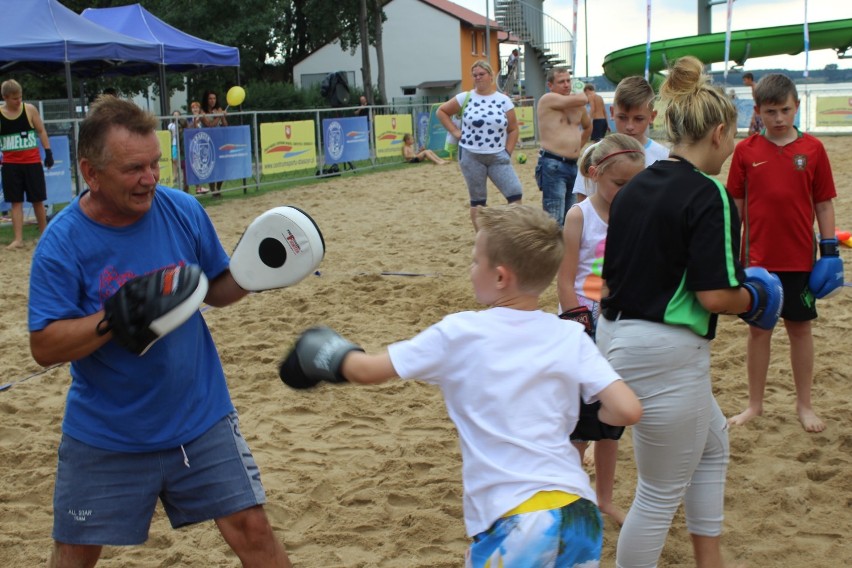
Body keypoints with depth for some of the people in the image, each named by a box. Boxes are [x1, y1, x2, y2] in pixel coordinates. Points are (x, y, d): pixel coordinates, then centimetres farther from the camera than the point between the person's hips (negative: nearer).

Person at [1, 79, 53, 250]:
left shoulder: (30, 109, -3)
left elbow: (41, 131, 3)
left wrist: (48, 152, -4)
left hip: (32, 162, 0)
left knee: (37, 200, 6)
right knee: (16, 202, 2)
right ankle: (18, 239, 3)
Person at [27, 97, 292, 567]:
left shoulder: (183, 210, -7)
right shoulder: (62, 242, -15)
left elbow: (215, 290, 6)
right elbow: (45, 347, -17)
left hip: (200, 419, 1)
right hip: (104, 436, -1)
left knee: (252, 530, -1)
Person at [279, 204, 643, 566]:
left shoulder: (458, 334, -5)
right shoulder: (571, 336, 0)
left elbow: (366, 370, 2)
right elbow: (628, 411, -5)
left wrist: (334, 356, 23)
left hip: (515, 522, -3)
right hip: (581, 515, 4)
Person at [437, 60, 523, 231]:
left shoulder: (504, 100, 3)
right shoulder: (465, 98, 0)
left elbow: (513, 129, 7)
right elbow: (441, 111, 8)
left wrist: (507, 153, -1)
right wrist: (455, 131, -2)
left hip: (498, 157, 1)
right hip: (471, 156, -1)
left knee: (516, 194, -10)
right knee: (477, 200, 6)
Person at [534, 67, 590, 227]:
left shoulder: (577, 105, 14)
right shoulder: (548, 99, -8)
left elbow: (588, 127, 34)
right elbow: (583, 98, -17)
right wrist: (579, 93, 6)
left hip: (573, 165, 8)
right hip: (552, 166, -8)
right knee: (554, 221, -12)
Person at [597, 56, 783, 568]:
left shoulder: (633, 188, 8)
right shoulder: (709, 195, -16)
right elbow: (715, 295, -20)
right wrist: (756, 299, 0)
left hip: (618, 334, 9)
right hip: (666, 353, -9)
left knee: (713, 441, 28)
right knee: (661, 494, 6)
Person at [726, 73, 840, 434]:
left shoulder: (812, 149, -2)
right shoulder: (745, 151, -2)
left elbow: (824, 204, 2)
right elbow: (736, 205, 3)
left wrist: (830, 250, -3)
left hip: (800, 258, 0)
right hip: (758, 258, 0)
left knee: (800, 328, 10)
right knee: (759, 329, 10)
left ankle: (804, 404, 24)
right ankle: (755, 405, 23)